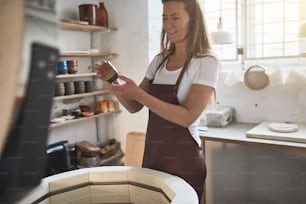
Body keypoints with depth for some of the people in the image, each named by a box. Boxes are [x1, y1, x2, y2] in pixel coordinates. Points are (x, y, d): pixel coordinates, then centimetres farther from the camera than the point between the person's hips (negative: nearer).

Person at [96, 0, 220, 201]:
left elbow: (187, 117, -20)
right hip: (151, 157, 6)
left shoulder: (207, 62, -10)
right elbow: (135, 107, 7)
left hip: (184, 162, -5)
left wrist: (139, 94, -25)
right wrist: (116, 86, -12)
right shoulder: (160, 60, 7)